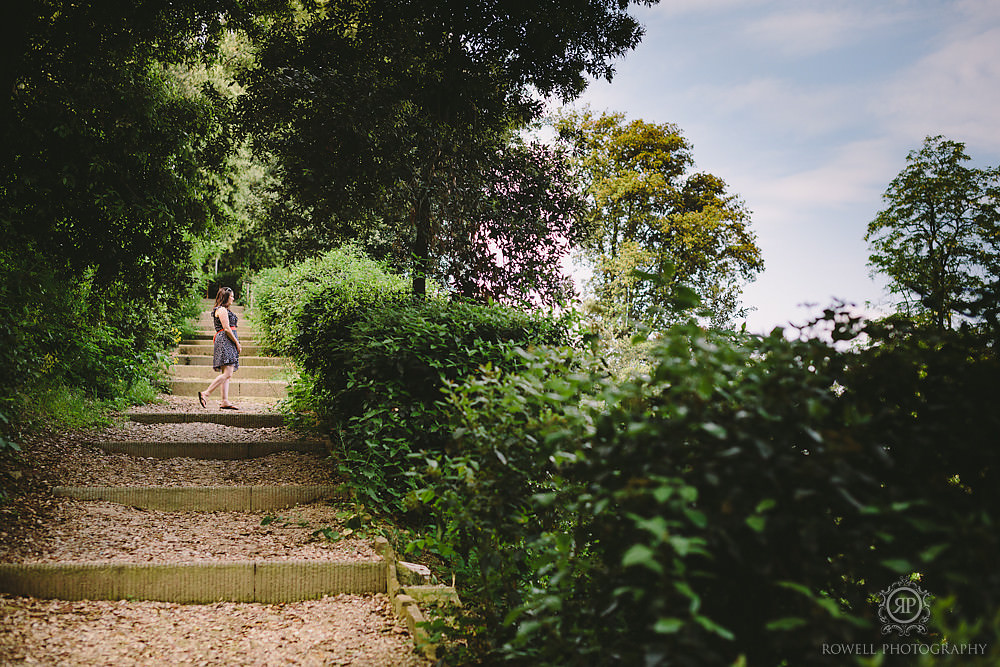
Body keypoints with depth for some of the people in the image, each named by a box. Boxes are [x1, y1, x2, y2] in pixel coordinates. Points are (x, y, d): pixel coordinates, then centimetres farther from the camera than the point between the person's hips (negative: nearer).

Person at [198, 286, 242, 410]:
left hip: (228, 344, 11)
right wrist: (237, 343, -10)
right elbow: (226, 329, -14)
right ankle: (205, 394, -16)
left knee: (226, 374, 5)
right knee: (227, 373, -17)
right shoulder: (222, 310, -8)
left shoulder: (225, 310, 23)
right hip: (225, 342, -11)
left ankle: (225, 402, 2)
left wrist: (236, 343, 17)